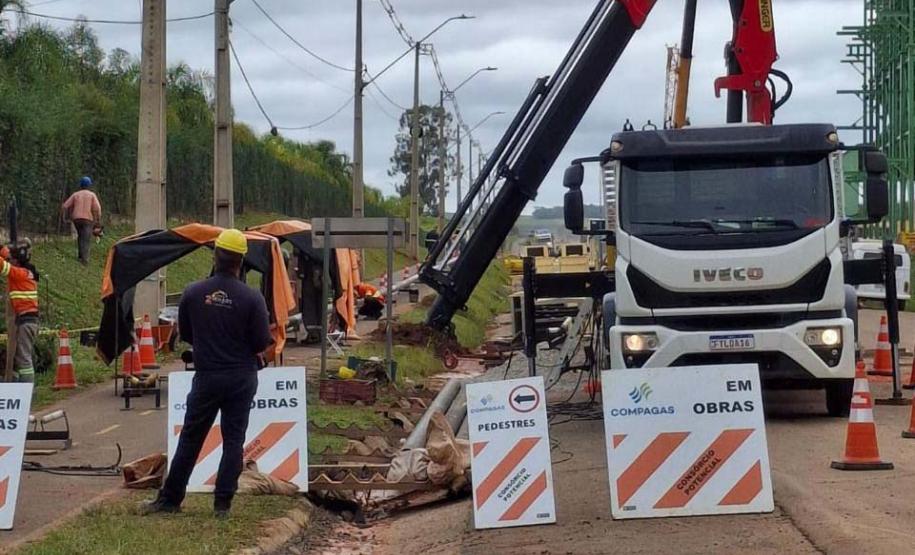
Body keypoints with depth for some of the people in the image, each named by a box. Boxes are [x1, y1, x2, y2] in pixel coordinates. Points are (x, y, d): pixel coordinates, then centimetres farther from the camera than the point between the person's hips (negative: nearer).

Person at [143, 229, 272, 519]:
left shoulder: (193, 293, -6)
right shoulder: (251, 298, -12)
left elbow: (185, 334, 6)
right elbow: (262, 344, -9)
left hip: (206, 377, 1)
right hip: (241, 378, -1)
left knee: (190, 439, 12)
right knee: (233, 440, 7)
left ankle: (170, 498, 18)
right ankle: (223, 503, 6)